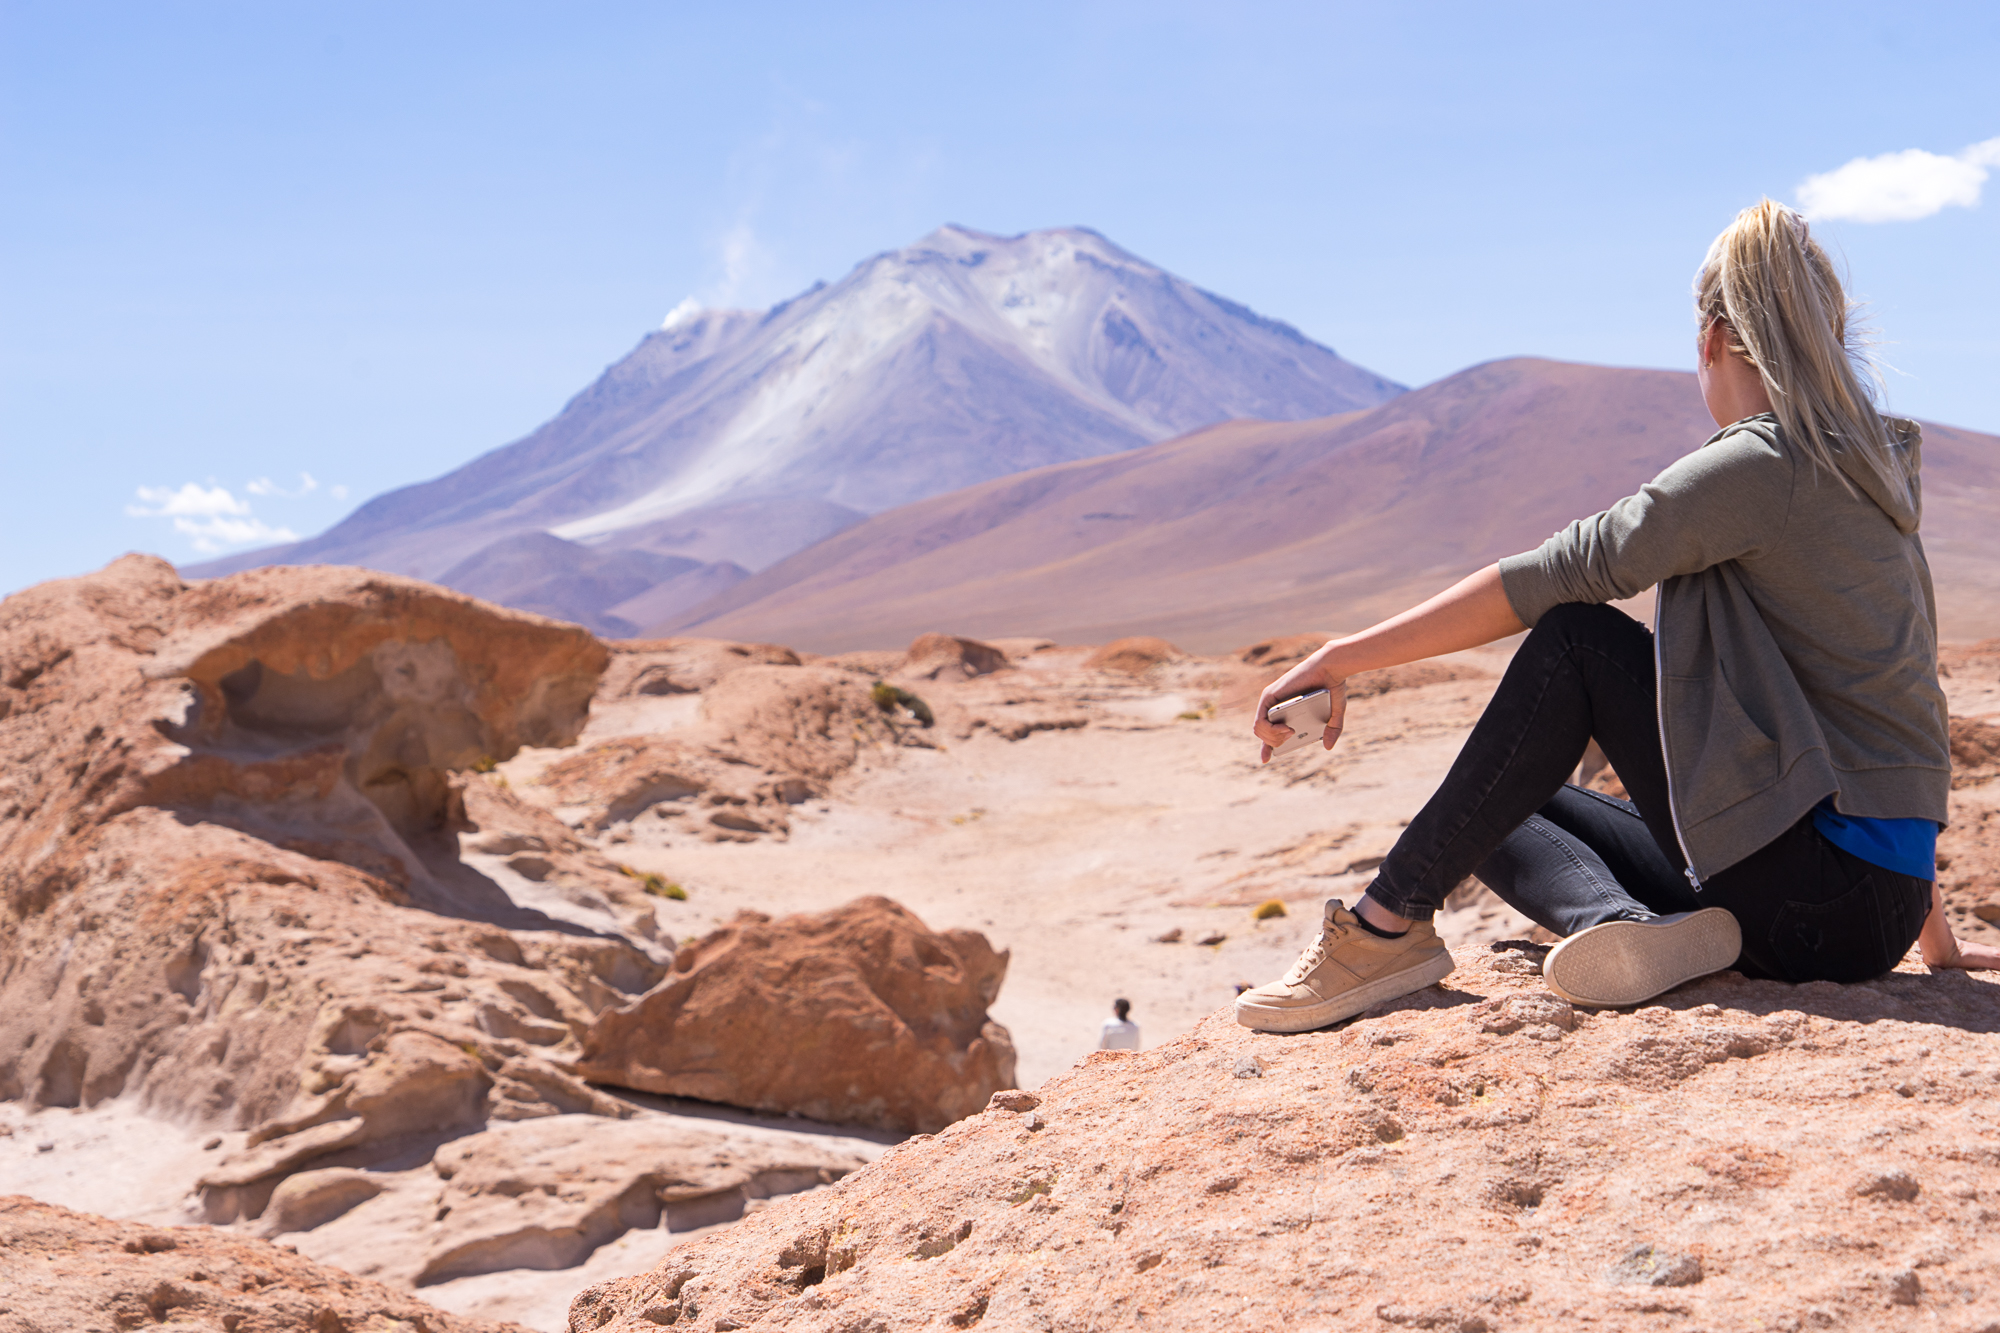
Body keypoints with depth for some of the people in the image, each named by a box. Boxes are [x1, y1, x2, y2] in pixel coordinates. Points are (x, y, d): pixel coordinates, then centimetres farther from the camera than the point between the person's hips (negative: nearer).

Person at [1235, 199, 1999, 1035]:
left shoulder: (1759, 467, -11)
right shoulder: (1869, 472, 17)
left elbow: (1555, 577, -13)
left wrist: (1343, 658, -8)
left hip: (1830, 894, -9)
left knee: (1574, 639, -6)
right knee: (1495, 811, 11)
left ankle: (1390, 926, -9)